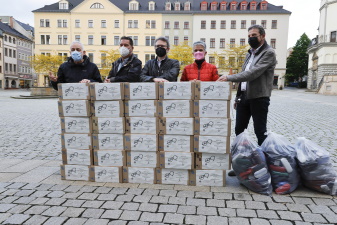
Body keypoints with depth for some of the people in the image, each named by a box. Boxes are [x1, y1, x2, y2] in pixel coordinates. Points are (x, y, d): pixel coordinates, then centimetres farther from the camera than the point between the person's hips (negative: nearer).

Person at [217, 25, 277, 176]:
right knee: (239, 130, 8)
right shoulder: (250, 53, 18)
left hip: (259, 98, -8)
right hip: (244, 97, 8)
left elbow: (253, 73, -21)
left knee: (260, 132, -1)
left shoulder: (268, 53, -8)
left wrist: (228, 77, -24)